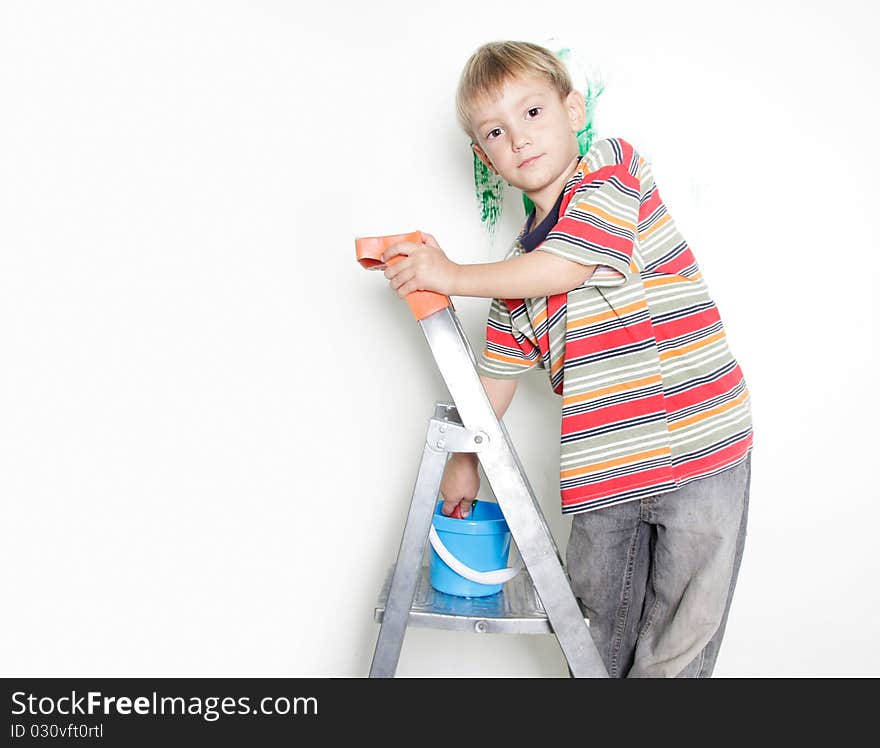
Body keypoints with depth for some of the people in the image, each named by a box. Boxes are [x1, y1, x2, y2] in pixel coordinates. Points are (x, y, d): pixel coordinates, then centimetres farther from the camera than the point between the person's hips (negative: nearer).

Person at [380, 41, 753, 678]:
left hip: (701, 443, -5)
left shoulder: (614, 165, -4)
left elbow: (567, 268, -18)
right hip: (602, 471, 5)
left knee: (680, 637, 6)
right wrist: (466, 458, 19)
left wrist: (453, 277, -10)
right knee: (598, 628, 17)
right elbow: (499, 369, 17)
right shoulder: (520, 264, 9)